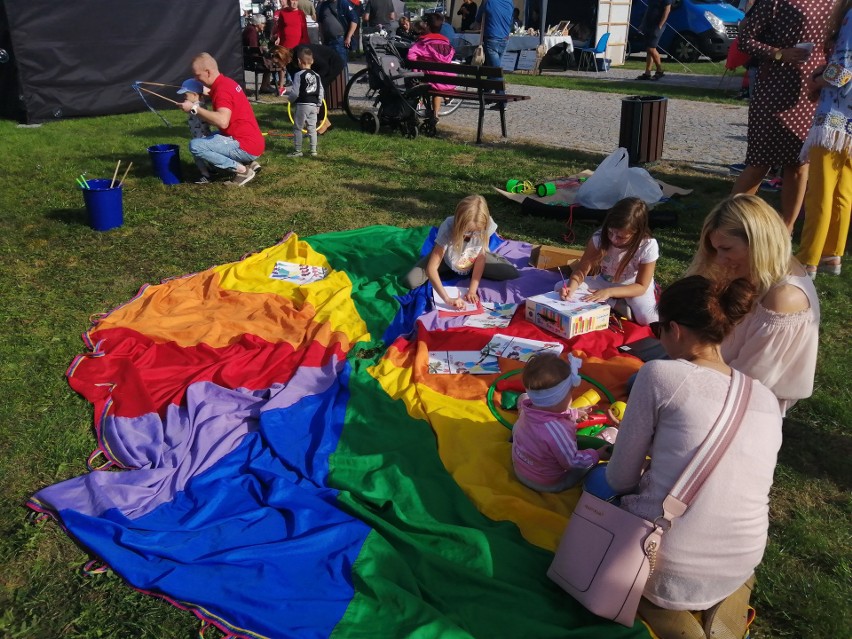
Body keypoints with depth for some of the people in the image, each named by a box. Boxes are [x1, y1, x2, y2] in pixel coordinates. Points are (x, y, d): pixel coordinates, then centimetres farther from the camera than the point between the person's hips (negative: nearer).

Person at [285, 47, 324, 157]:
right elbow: (320, 92, 9)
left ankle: (298, 151, 6)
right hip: (313, 105, 6)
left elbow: (295, 92, -14)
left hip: (302, 105, -6)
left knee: (297, 128, 4)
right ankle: (313, 150, 13)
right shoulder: (316, 75, 6)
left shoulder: (299, 75, -12)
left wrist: (290, 99, 6)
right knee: (312, 128, 11)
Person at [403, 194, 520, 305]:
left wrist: (472, 290, -28)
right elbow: (431, 268, -40)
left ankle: (468, 273, 8)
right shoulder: (448, 229, -38)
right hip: (448, 260, -2)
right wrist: (447, 299, -50)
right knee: (410, 281, -22)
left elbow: (481, 257, -19)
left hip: (473, 262, 2)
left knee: (512, 274, -16)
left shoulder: (486, 225, -31)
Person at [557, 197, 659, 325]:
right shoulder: (600, 237, -22)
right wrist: (571, 288, -39)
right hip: (605, 282, 4)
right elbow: (581, 270, -17)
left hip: (632, 287, -4)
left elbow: (641, 286, -21)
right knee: (560, 288, -19)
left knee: (647, 318, -35)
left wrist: (609, 292, -35)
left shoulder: (648, 246, -27)